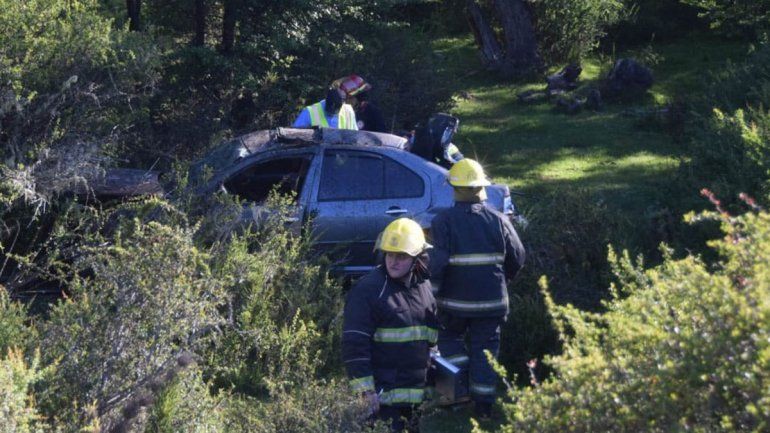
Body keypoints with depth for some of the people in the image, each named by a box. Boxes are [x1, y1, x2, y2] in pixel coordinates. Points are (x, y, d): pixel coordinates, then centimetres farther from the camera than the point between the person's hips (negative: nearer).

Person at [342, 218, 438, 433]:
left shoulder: (425, 288, 11)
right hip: (383, 395, -7)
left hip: (417, 394, 7)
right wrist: (366, 389, -17)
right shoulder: (367, 289, -10)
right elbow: (354, 344, -13)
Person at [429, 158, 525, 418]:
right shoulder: (497, 220, -2)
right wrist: (502, 278, 24)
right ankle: (484, 404, 13)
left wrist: (431, 292, -5)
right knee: (485, 348, 11)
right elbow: (517, 258, 6)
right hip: (492, 300, 2)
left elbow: (437, 263, -17)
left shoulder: (443, 222, -12)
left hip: (454, 301, -2)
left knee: (450, 338, 22)